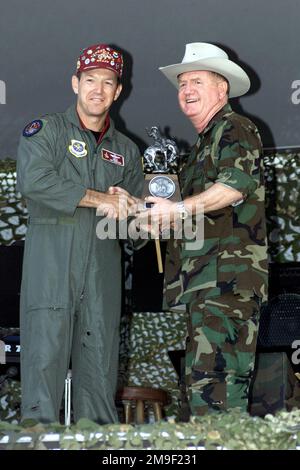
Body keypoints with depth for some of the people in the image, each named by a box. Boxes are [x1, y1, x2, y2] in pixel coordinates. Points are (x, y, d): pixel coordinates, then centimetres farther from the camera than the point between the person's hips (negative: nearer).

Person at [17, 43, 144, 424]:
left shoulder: (125, 150, 20)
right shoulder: (44, 131, 6)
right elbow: (33, 181, -14)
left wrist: (125, 208, -3)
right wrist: (100, 199, -11)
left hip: (102, 272, 4)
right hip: (50, 268, -4)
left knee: (99, 372, 4)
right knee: (45, 358, -9)